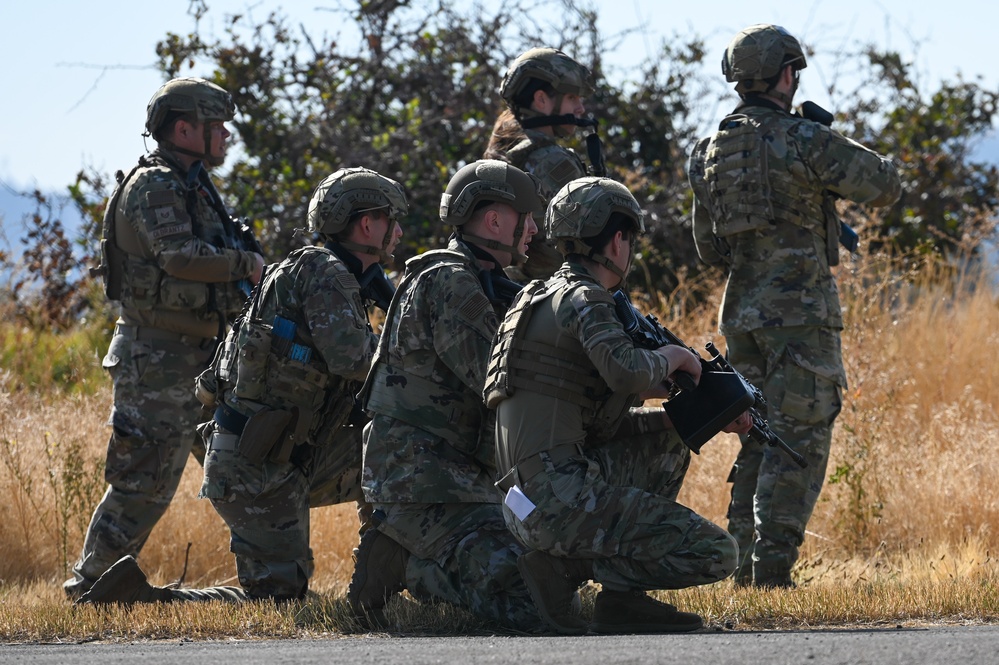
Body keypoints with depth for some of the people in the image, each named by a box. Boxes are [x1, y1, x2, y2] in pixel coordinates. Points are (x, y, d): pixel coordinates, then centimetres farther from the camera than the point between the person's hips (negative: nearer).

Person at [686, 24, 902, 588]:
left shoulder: (709, 152, 9)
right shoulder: (804, 141, -13)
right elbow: (886, 185, -3)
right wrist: (840, 150, 14)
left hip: (742, 311, 7)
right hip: (801, 310, -7)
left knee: (760, 437, 16)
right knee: (799, 441, -4)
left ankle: (745, 564, 14)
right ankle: (773, 571, -10)